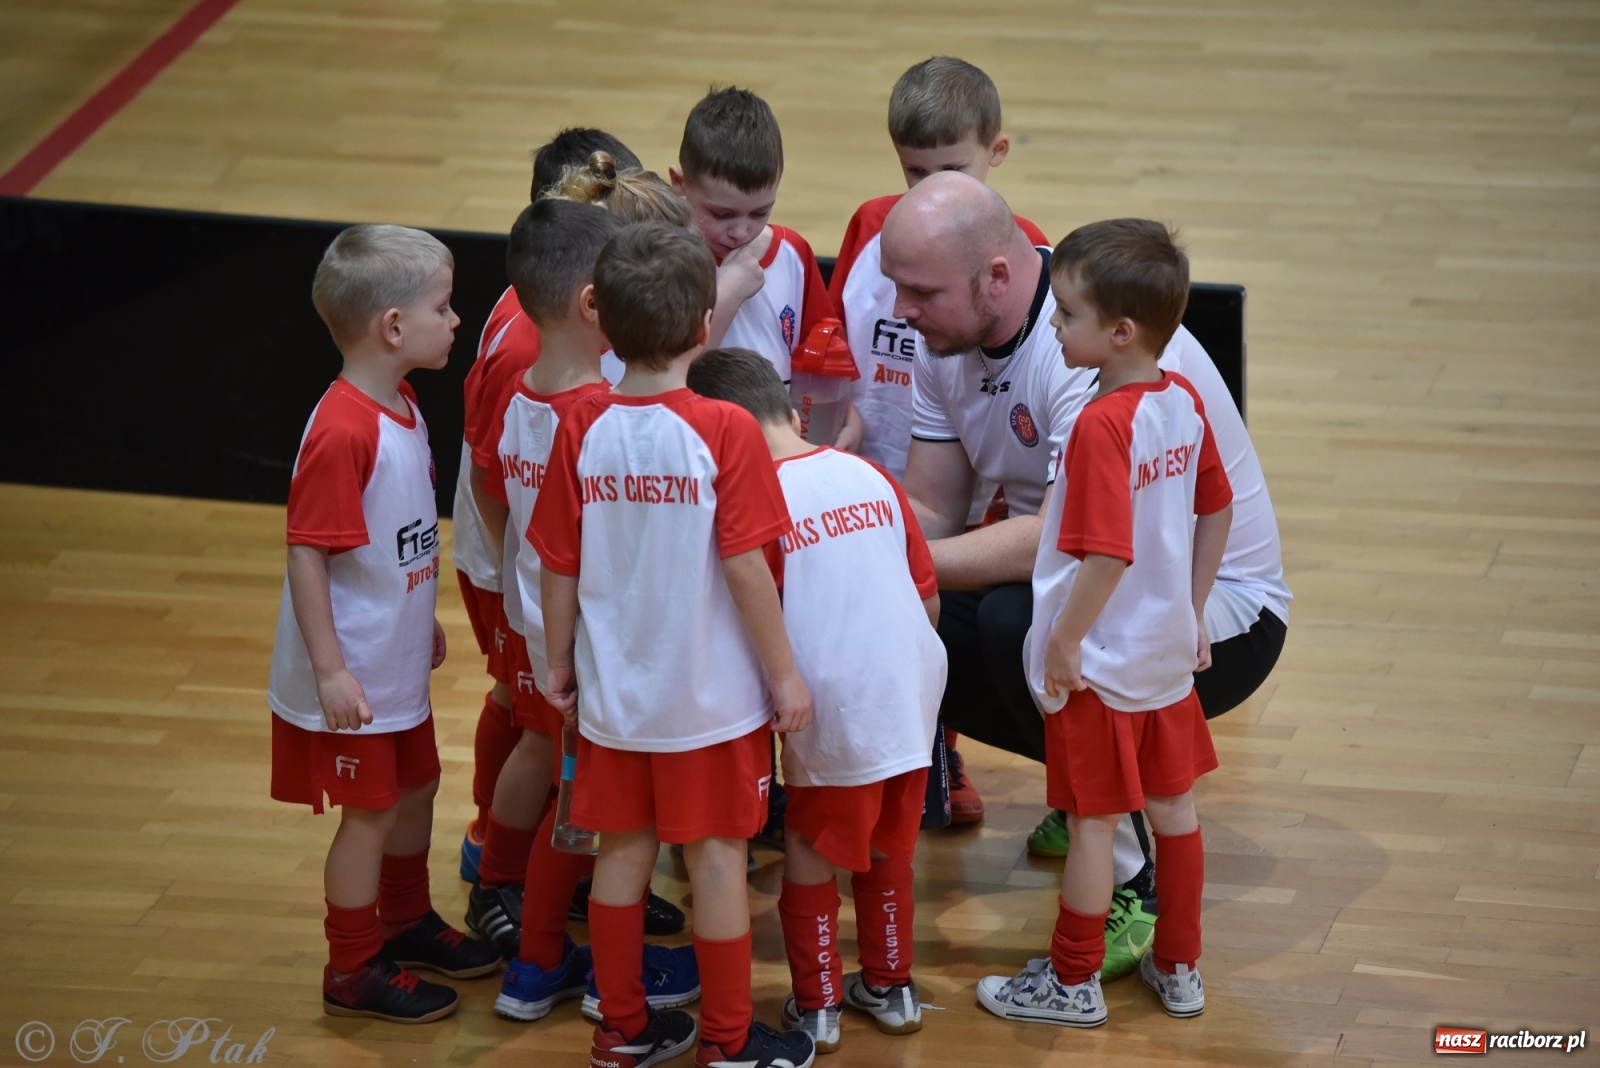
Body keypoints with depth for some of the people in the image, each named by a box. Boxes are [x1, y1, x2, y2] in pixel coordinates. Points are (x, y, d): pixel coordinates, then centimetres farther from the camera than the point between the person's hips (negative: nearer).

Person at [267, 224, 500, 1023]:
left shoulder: (402, 408, 2)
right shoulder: (342, 432, -28)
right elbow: (306, 554, -25)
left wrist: (423, 620, 22)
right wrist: (329, 671, -24)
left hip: (398, 662, 9)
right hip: (354, 675, -9)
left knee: (415, 785, 22)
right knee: (370, 810, 4)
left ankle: (406, 922, 43)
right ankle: (353, 970, 20)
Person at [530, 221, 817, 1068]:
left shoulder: (581, 431, -7)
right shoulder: (725, 431, -18)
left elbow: (558, 568, -1)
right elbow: (744, 566, -17)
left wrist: (558, 664, 13)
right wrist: (785, 675, -6)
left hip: (614, 695, 3)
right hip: (712, 695, -3)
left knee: (623, 853, 15)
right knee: (717, 857, 8)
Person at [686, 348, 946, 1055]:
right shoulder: (871, 477, 6)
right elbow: (928, 602, 10)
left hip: (834, 708, -5)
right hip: (911, 696, 5)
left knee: (810, 856, 12)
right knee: (886, 852, 22)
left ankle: (815, 1007, 20)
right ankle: (891, 987, 34)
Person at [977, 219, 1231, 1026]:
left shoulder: (1102, 425, -25)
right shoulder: (1183, 402, -1)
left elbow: (1107, 555, -27)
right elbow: (1215, 511, 10)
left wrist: (1065, 642, -16)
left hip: (1100, 662, -8)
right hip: (1167, 650, 8)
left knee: (1092, 821, 5)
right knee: (1173, 804, 17)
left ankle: (1072, 982, 18)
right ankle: (1178, 968, 29)